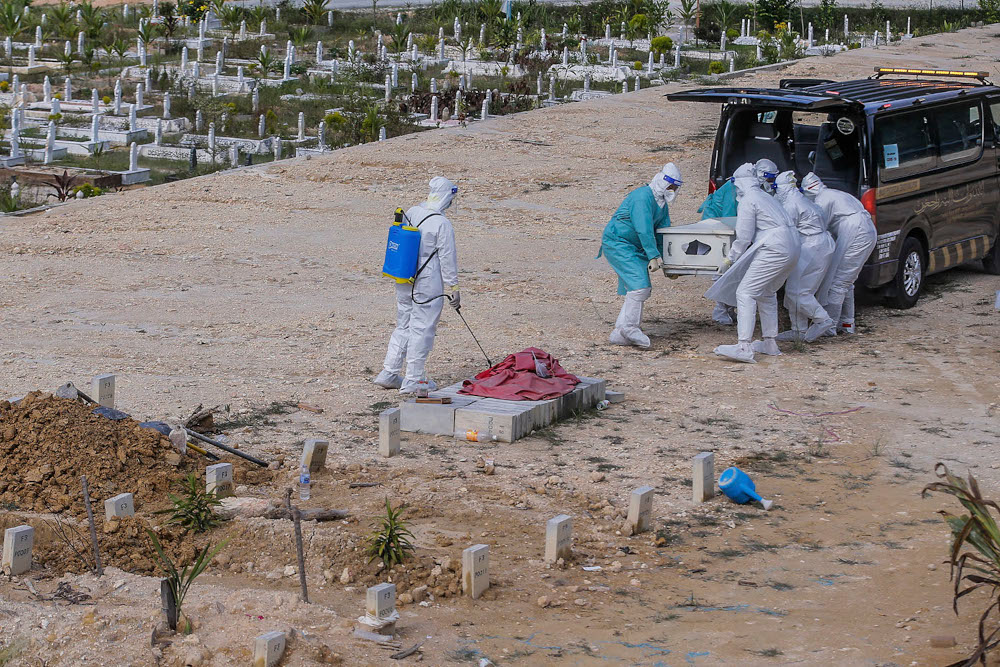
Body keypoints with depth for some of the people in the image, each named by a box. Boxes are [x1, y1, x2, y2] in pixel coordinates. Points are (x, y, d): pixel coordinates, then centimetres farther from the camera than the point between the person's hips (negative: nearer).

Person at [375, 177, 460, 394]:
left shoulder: (411, 213, 3)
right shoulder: (442, 224, -17)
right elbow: (448, 259, -13)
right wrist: (453, 288, -5)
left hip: (404, 284, 7)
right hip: (428, 285, -7)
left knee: (403, 327, 18)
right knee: (422, 329, 2)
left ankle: (388, 374, 20)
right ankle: (413, 380, 6)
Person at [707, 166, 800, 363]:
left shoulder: (747, 201, -4)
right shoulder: (767, 197, 23)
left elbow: (743, 238, -8)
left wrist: (730, 260, 4)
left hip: (774, 250, -10)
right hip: (792, 248, 10)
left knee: (745, 293, -12)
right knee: (767, 293, 24)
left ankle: (744, 347, -23)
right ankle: (770, 343, 28)